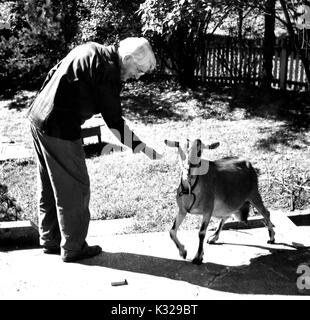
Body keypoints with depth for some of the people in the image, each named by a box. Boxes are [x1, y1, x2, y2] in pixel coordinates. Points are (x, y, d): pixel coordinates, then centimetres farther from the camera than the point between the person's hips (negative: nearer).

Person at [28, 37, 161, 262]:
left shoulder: (92, 50, 12)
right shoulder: (108, 69, -16)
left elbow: (53, 74, 18)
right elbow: (114, 121, -16)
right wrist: (142, 147, -9)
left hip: (38, 117, 10)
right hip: (60, 128, -10)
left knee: (51, 185, 19)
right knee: (75, 188, 3)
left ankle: (50, 240, 32)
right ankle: (73, 248, 16)